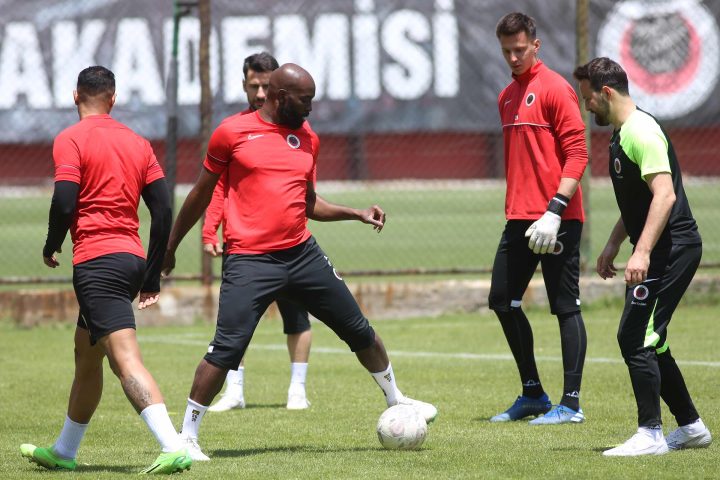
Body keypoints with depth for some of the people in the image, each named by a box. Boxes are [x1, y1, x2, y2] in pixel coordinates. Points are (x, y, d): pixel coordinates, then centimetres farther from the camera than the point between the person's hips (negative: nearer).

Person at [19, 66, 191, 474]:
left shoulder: (71, 140, -5)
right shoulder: (138, 143, 13)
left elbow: (65, 203, -15)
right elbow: (163, 211, 9)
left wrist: (51, 247, 5)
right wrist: (153, 275, 15)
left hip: (96, 262, -8)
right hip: (132, 258, 8)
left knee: (126, 358, -17)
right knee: (86, 355, 22)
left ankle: (174, 448, -33)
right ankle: (64, 452, 34)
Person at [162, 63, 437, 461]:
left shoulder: (307, 138, 11)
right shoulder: (232, 132, -4)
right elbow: (201, 193, 6)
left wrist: (357, 214, 9)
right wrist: (170, 246, 11)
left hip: (302, 254, 5)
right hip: (250, 261, -5)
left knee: (359, 330, 13)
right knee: (226, 350, -15)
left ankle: (395, 399, 34)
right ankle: (187, 436, -4)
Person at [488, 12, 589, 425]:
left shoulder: (555, 89, -8)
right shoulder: (507, 97, 16)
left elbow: (577, 154, -14)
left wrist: (555, 210, -20)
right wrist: (517, 209, 18)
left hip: (557, 220, -9)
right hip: (520, 220, 9)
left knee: (566, 306, -4)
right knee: (503, 301, 9)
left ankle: (571, 404, -1)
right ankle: (533, 394, 19)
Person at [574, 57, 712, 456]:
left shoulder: (641, 131, -16)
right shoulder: (622, 133, 17)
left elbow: (664, 194, -24)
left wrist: (642, 252, -29)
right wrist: (613, 244, 26)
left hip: (672, 248, -10)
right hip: (665, 250, 10)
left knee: (635, 338, -12)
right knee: (646, 343, 12)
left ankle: (650, 435, -9)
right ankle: (690, 426, 21)